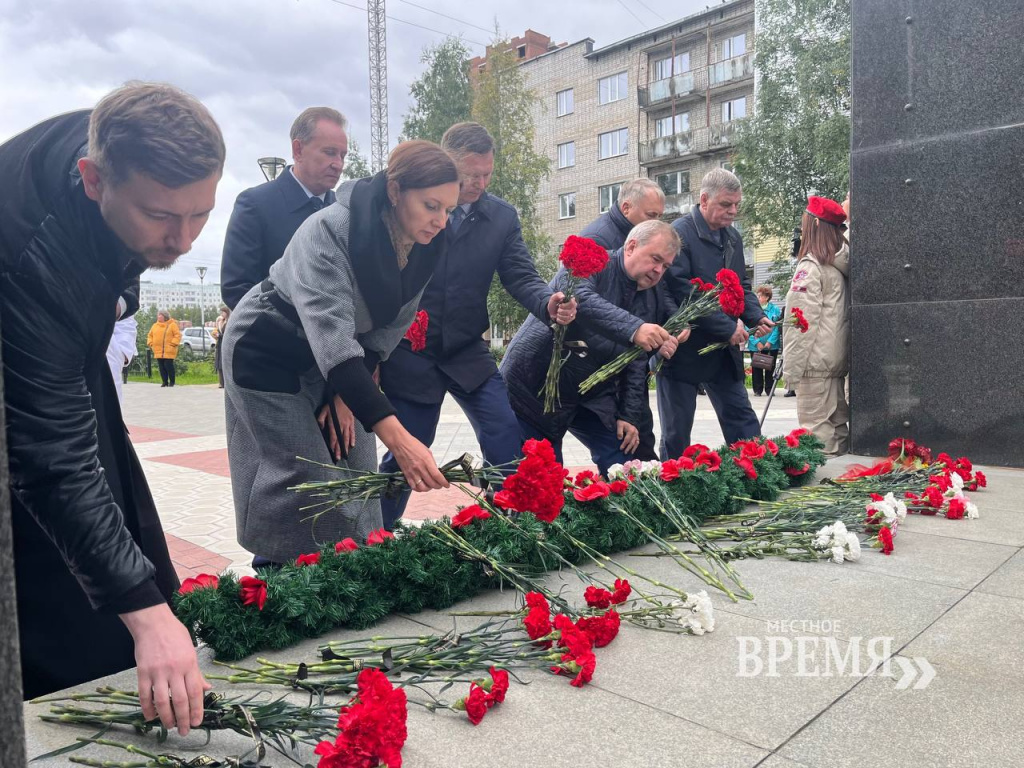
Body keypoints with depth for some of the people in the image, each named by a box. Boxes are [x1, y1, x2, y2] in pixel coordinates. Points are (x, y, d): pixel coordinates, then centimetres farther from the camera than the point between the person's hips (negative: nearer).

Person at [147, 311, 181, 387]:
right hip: (158, 351, 5)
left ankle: (172, 381, 5)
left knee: (168, 366, -7)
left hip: (169, 351, -5)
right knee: (161, 367, 4)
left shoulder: (172, 325, -1)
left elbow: (177, 335, -6)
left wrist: (173, 344, -13)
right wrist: (150, 343, 7)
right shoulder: (155, 325, 15)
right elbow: (150, 335, 22)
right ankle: (164, 382, 12)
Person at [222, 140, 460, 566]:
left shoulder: (424, 247, -14)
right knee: (304, 476, -7)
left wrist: (346, 393, -9)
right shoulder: (329, 232, -34)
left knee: (355, 469, 4)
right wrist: (398, 438, -52)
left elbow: (391, 325, -2)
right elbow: (333, 340, -44)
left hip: (337, 365, 6)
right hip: (267, 353, -6)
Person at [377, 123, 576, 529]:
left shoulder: (502, 216, 2)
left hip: (468, 353, 3)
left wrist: (549, 304, -25)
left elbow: (521, 277, -2)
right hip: (408, 354, -3)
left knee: (507, 441, -3)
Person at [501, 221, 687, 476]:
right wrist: (633, 329, -46)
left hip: (592, 396, 6)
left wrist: (629, 416, 0)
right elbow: (578, 297, -37)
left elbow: (637, 365, 7)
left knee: (622, 462, 2)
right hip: (534, 386, -6)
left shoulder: (652, 298, 6)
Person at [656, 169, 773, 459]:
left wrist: (757, 316, -2)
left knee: (743, 423, 9)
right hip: (684, 350, -7)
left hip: (724, 350, 7)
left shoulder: (732, 236, 11)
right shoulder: (680, 233, -14)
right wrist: (727, 327, -20)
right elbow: (681, 292, -22)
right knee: (677, 434, 4)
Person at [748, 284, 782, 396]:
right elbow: (748, 328, -5)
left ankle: (769, 389, 18)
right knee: (756, 368, 3)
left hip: (772, 345, 0)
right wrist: (756, 342, -13)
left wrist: (770, 342, -13)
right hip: (756, 346, 0)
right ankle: (757, 390, 14)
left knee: (770, 368, 6)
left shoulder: (775, 309, -2)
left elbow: (777, 327, -4)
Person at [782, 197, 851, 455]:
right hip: (838, 358, 9)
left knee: (816, 427, -6)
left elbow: (804, 321, -16)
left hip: (816, 361, -9)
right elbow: (841, 314, 15)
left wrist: (792, 366, -13)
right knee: (838, 425, 13)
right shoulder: (841, 264, 13)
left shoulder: (810, 265, -12)